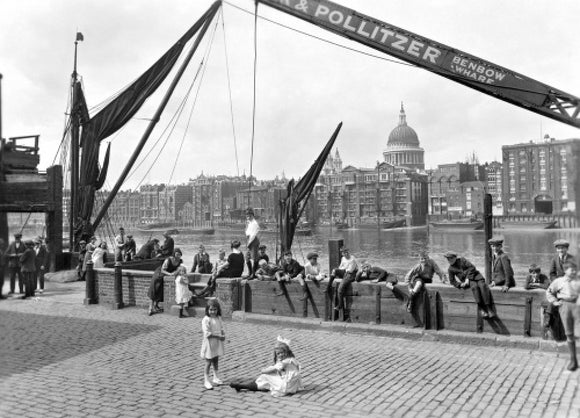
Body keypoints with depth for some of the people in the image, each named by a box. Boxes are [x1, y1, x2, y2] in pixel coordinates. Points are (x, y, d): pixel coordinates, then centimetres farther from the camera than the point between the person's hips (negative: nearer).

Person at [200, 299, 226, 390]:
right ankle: (206, 381, 6)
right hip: (209, 344, -6)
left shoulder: (219, 318, 5)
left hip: (218, 343, 7)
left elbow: (222, 328, 10)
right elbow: (207, 333, -23)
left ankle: (216, 378, 30)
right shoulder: (206, 319, -17)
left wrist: (223, 335, -11)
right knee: (208, 362, -1)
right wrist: (218, 336, -23)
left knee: (216, 361, 18)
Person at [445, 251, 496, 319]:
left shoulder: (462, 260, 5)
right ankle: (482, 309, -43)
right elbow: (452, 281, 12)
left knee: (482, 286, -30)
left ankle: (490, 309, -35)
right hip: (466, 281, -1)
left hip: (475, 275, 1)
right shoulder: (450, 269, 9)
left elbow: (472, 268, -2)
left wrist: (468, 278, -12)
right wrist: (460, 285, -7)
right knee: (474, 286, -35)